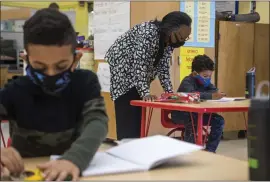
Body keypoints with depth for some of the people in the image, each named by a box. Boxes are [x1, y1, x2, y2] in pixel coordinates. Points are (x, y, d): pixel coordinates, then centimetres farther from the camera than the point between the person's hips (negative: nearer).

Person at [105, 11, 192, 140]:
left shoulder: (169, 41, -3)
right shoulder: (148, 31, -29)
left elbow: (163, 67, 1)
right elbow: (139, 64, -34)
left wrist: (170, 92, -9)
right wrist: (145, 93, -39)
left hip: (137, 77, 8)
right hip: (122, 69, -8)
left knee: (138, 116, 4)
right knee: (128, 118, -13)